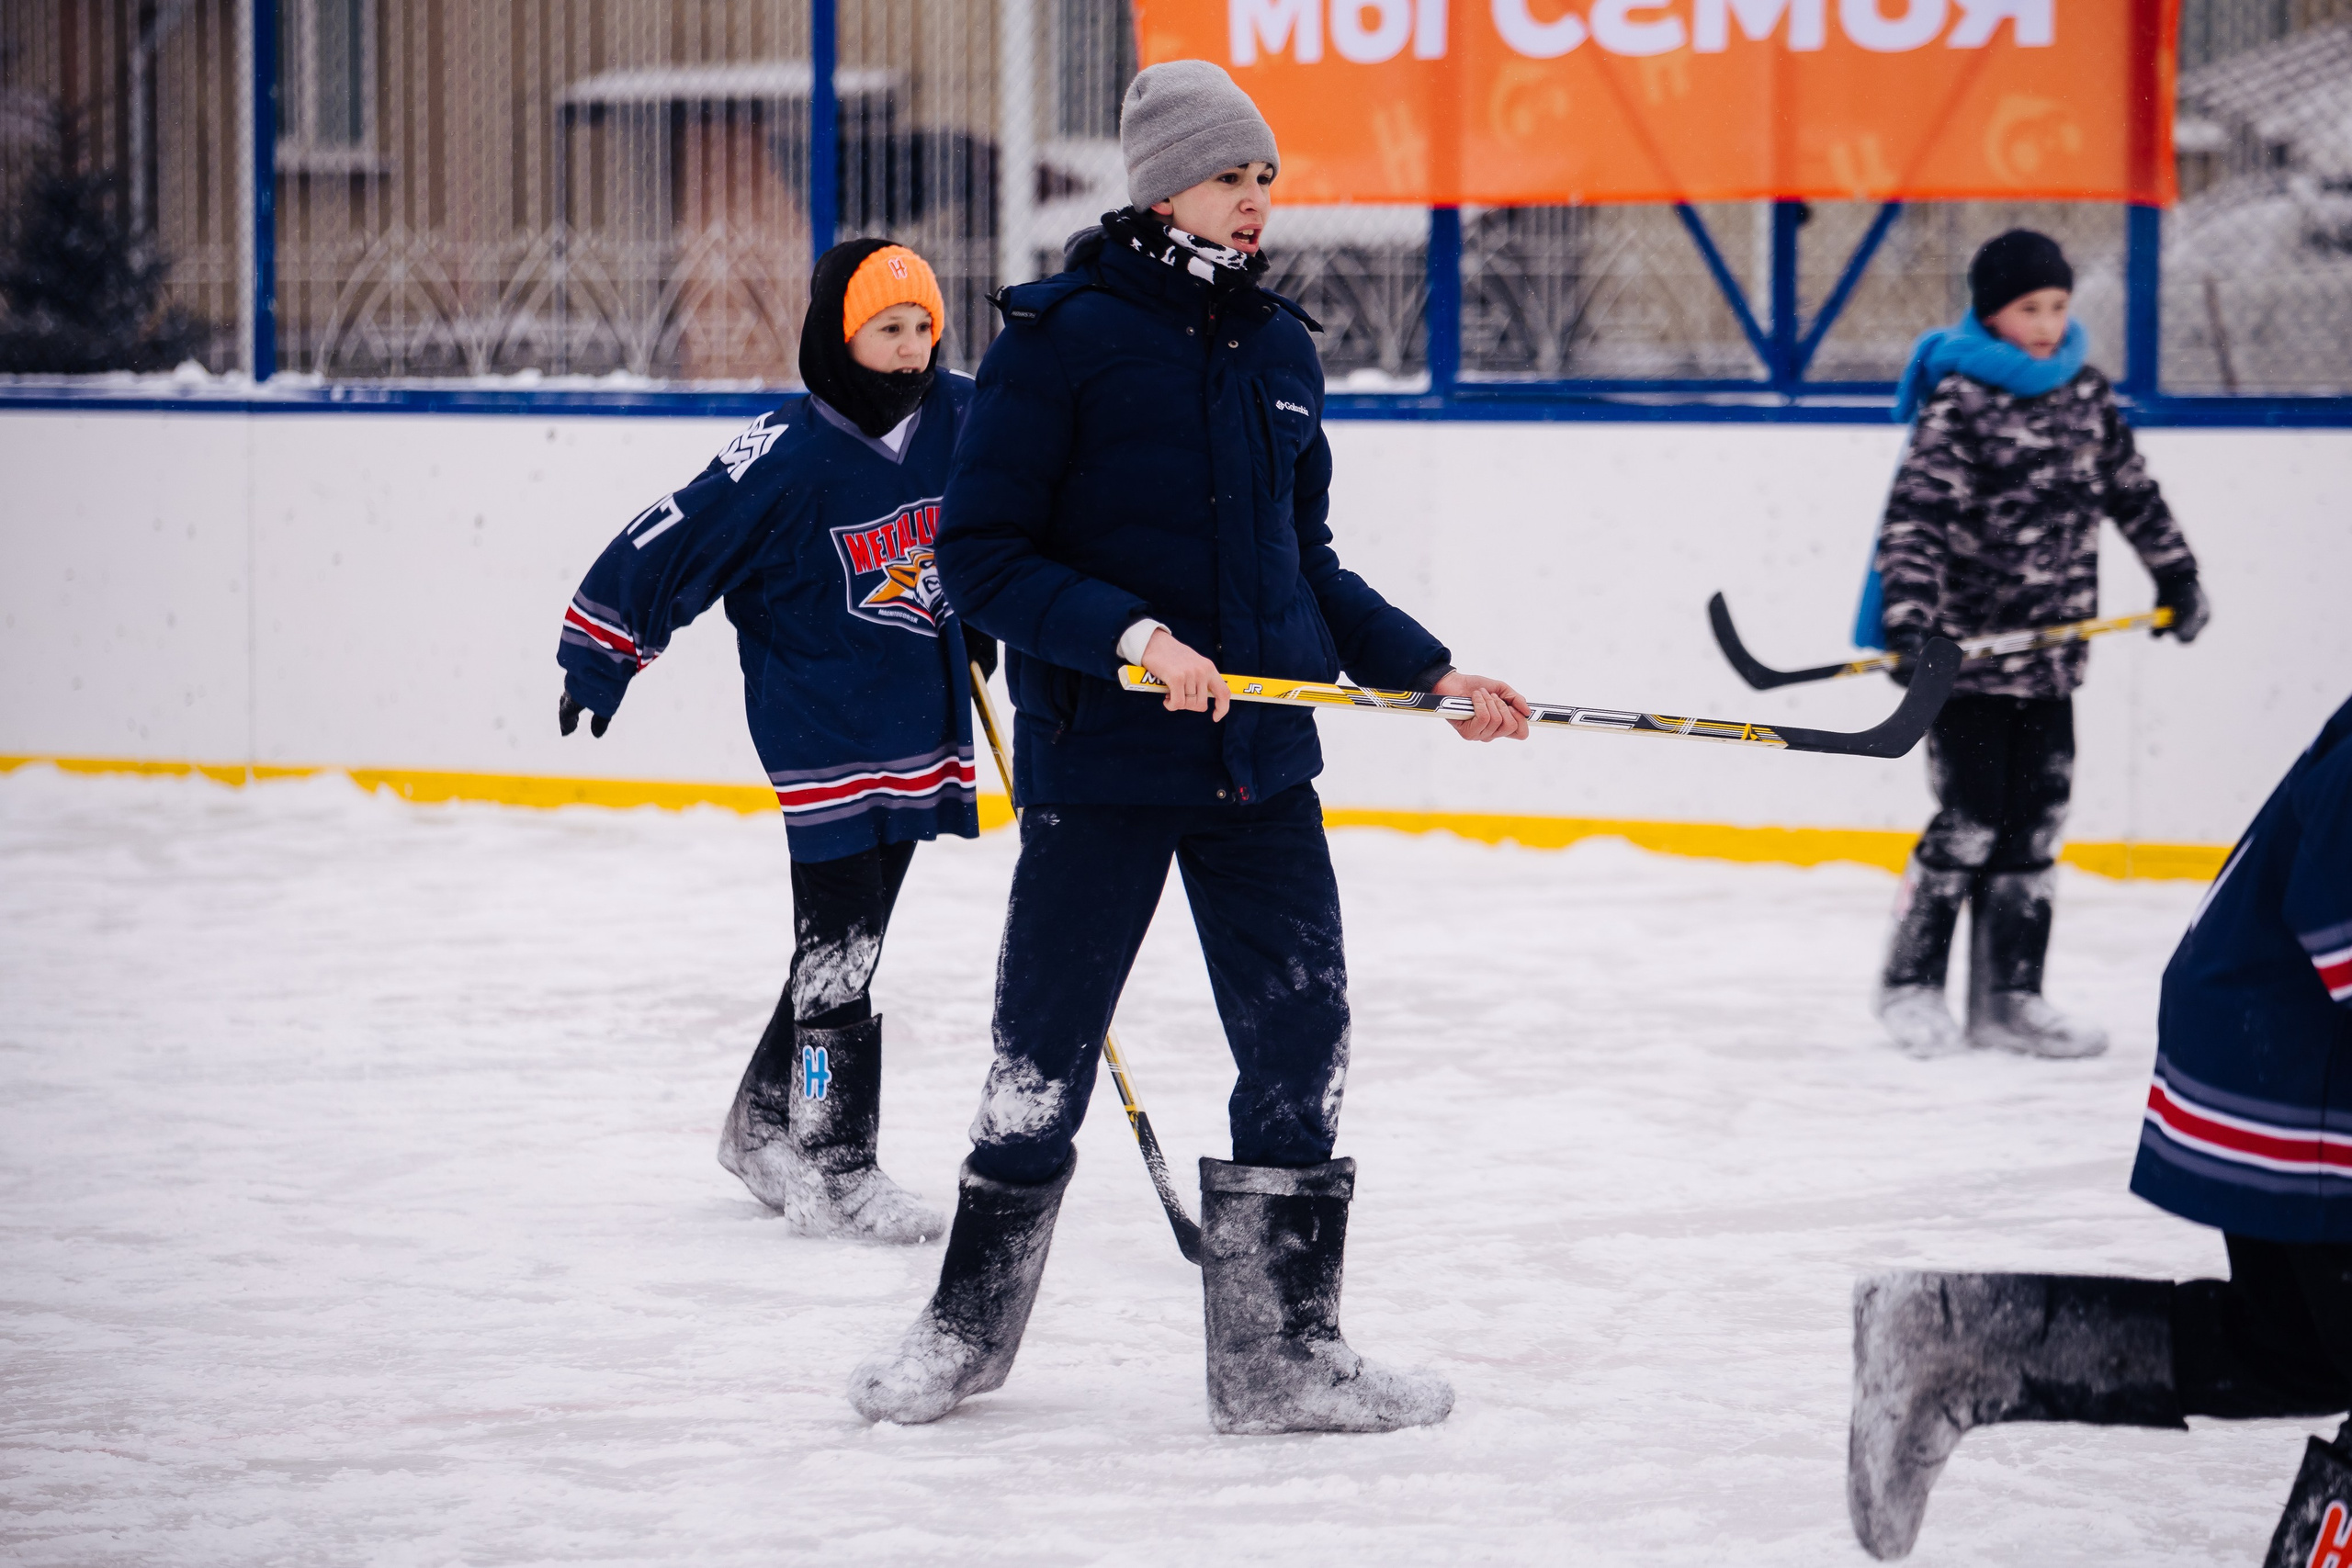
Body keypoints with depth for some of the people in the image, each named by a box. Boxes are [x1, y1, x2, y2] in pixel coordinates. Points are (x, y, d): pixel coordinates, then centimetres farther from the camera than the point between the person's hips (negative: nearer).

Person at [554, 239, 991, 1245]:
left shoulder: (962, 423, -1)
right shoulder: (787, 458, -18)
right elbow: (672, 544, -13)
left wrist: (980, 616, 22)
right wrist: (601, 657, -8)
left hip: (920, 730, 7)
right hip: (825, 739, -7)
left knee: (845, 945, 16)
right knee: (838, 952, -7)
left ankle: (764, 1124, 30)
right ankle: (833, 1165, -2)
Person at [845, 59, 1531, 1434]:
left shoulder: (1280, 348, 10)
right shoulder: (1064, 337, -8)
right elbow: (982, 554, -10)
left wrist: (1430, 672, 11)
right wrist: (1129, 636, -21)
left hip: (1258, 765, 5)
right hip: (1100, 765, -5)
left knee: (1301, 1041, 2)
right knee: (1047, 1055, 5)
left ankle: (1281, 1352, 12)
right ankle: (971, 1324, 24)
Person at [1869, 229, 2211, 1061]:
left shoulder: (2084, 392, 8)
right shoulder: (1958, 401, -12)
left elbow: (2129, 487, 22)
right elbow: (1916, 515, -19)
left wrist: (2177, 575, 26)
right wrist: (1909, 618, -30)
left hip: (2050, 655, 6)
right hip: (1966, 649, -6)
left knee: (2035, 822, 6)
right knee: (1971, 820, -6)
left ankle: (2008, 995, 13)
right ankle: (1910, 983, 9)